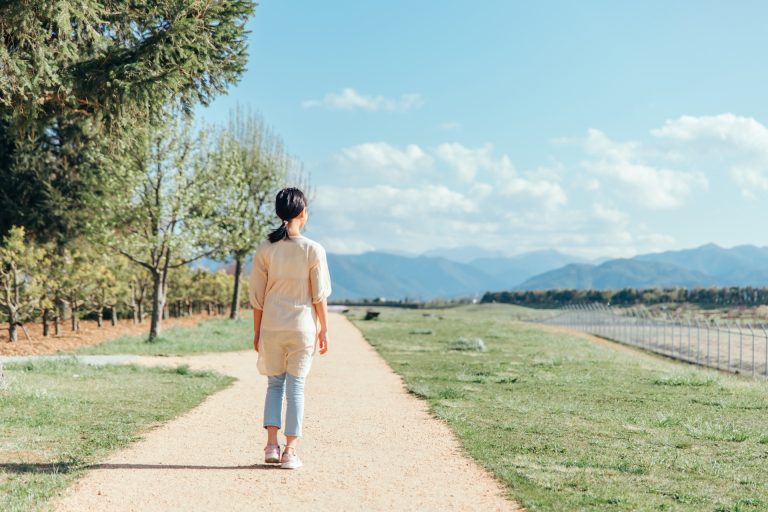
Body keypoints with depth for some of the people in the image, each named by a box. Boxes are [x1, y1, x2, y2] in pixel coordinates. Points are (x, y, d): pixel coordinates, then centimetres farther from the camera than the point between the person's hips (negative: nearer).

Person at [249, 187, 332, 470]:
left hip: (271, 328, 2)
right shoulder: (313, 250, -6)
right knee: (296, 387, 5)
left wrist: (257, 331, 11)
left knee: (275, 384, 14)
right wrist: (323, 330, 5)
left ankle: (271, 444, 3)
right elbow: (319, 296, -4)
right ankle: (290, 451, 6)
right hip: (302, 328, -2)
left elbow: (257, 296, 3)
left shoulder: (265, 250, -1)